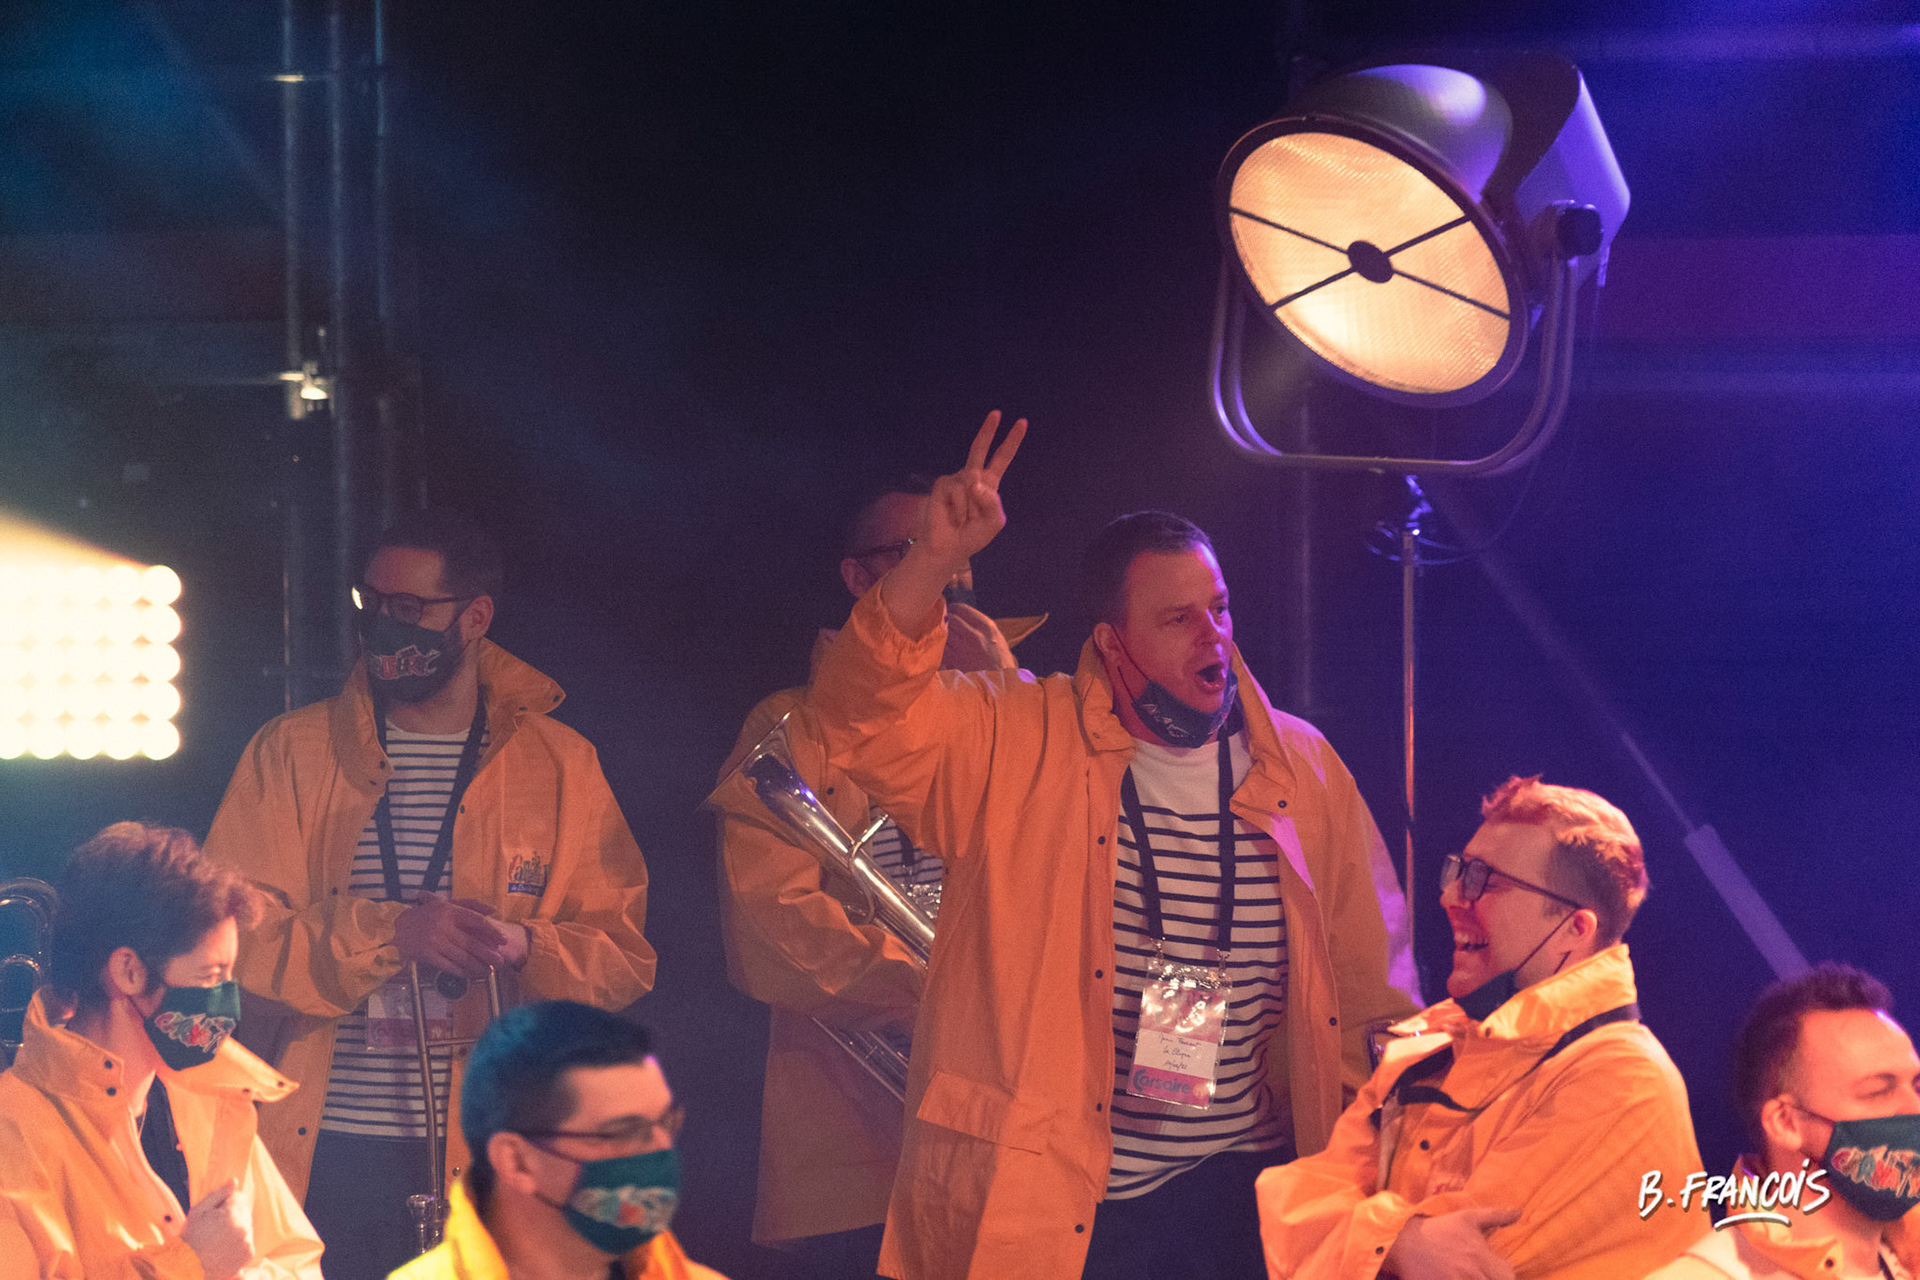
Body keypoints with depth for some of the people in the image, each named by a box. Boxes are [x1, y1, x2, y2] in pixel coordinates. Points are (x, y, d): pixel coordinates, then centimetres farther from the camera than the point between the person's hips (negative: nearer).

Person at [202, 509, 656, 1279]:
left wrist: (522, 950, -17)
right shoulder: (292, 752, 5)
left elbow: (624, 956, 4)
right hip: (317, 1160, 0)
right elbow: (231, 935, -4)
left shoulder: (559, 765, 7)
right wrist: (391, 932, -18)